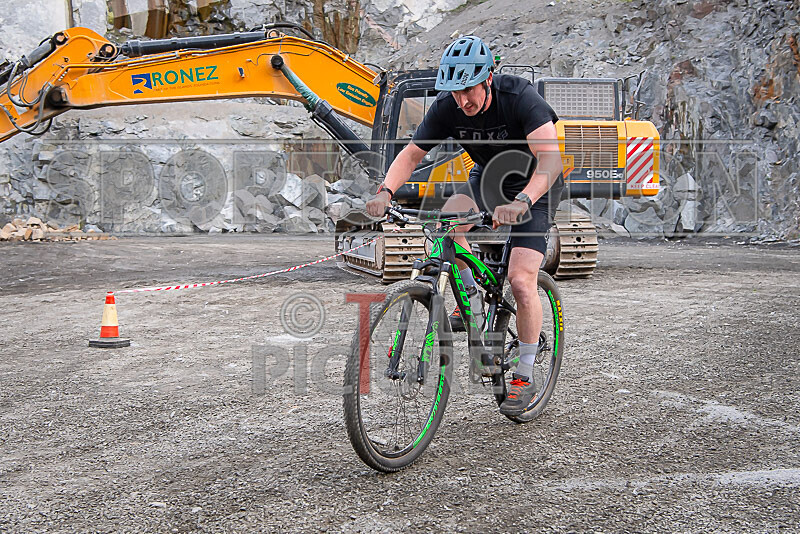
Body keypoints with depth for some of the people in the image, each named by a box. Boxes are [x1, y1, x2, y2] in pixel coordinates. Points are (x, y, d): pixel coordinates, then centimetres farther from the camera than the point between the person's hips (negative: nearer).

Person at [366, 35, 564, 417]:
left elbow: (550, 159, -41)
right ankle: (471, 299, -3)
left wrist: (521, 202, -58)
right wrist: (385, 192, -33)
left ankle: (524, 378, 0)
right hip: (486, 178, 5)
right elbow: (412, 154, -14)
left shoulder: (519, 97, -31)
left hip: (536, 185, -4)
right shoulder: (447, 106, -18)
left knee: (521, 280, -16)